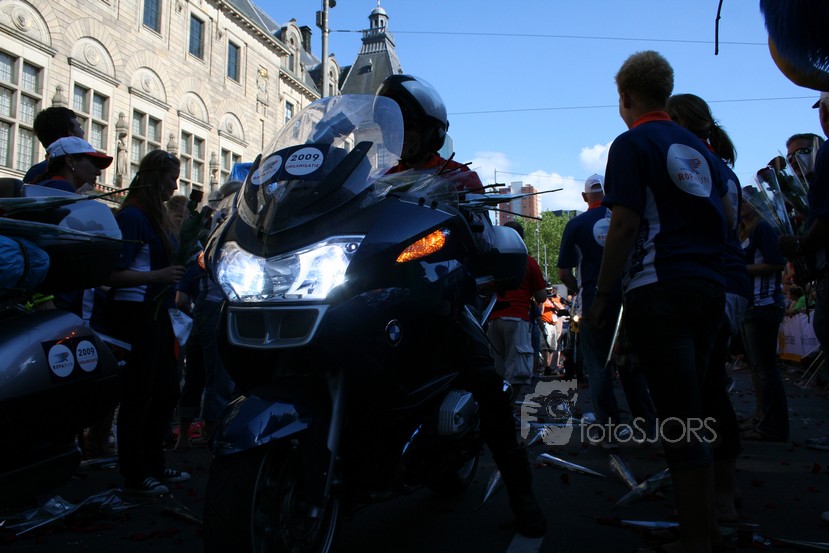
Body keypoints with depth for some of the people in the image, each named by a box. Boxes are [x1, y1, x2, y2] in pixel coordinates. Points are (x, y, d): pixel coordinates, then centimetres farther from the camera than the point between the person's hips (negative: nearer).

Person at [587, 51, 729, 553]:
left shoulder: (633, 144, -4)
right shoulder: (699, 147, 18)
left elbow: (624, 225, -11)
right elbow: (727, 215, 19)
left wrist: (603, 294, -6)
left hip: (659, 289, -7)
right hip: (709, 287, 8)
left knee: (678, 420, -5)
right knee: (691, 413, 15)